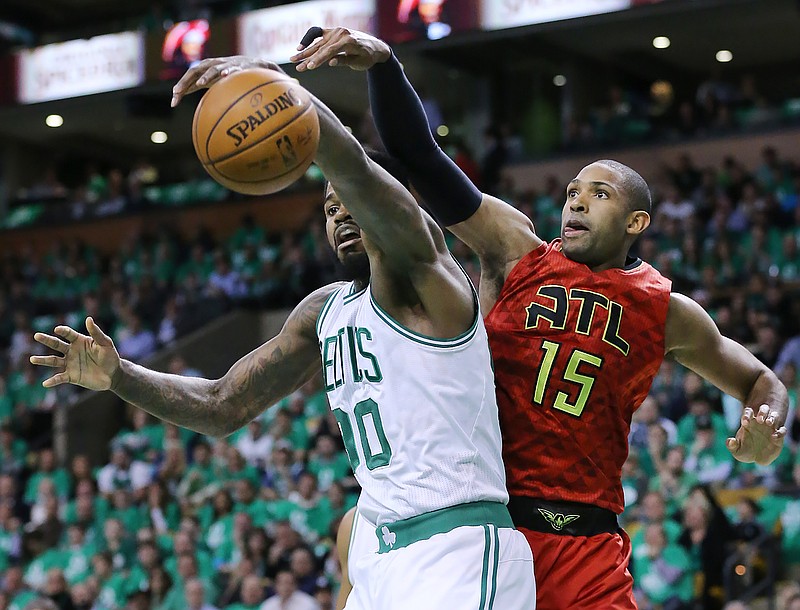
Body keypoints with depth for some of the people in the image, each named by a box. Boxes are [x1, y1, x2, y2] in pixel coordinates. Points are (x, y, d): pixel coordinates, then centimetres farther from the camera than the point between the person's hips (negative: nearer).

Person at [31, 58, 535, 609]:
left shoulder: (422, 272, -6)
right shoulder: (324, 312, 17)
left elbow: (352, 165, -25)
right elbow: (223, 407, 18)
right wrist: (119, 376, 4)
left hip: (461, 549, -9)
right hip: (388, 561, 9)